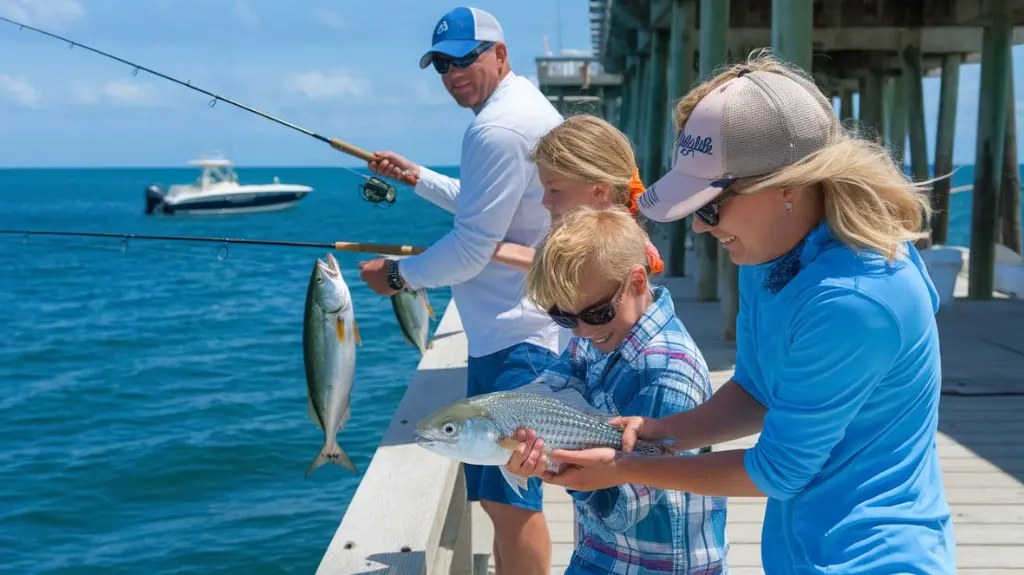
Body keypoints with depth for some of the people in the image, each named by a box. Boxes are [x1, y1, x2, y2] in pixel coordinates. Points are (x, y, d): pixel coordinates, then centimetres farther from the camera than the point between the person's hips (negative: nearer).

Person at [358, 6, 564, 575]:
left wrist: (399, 274, -4)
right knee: (503, 493, 21)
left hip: (513, 337, -11)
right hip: (524, 324, 11)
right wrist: (417, 177, 28)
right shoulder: (528, 107, 17)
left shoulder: (497, 129, -18)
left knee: (508, 497, -8)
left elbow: (471, 249, -18)